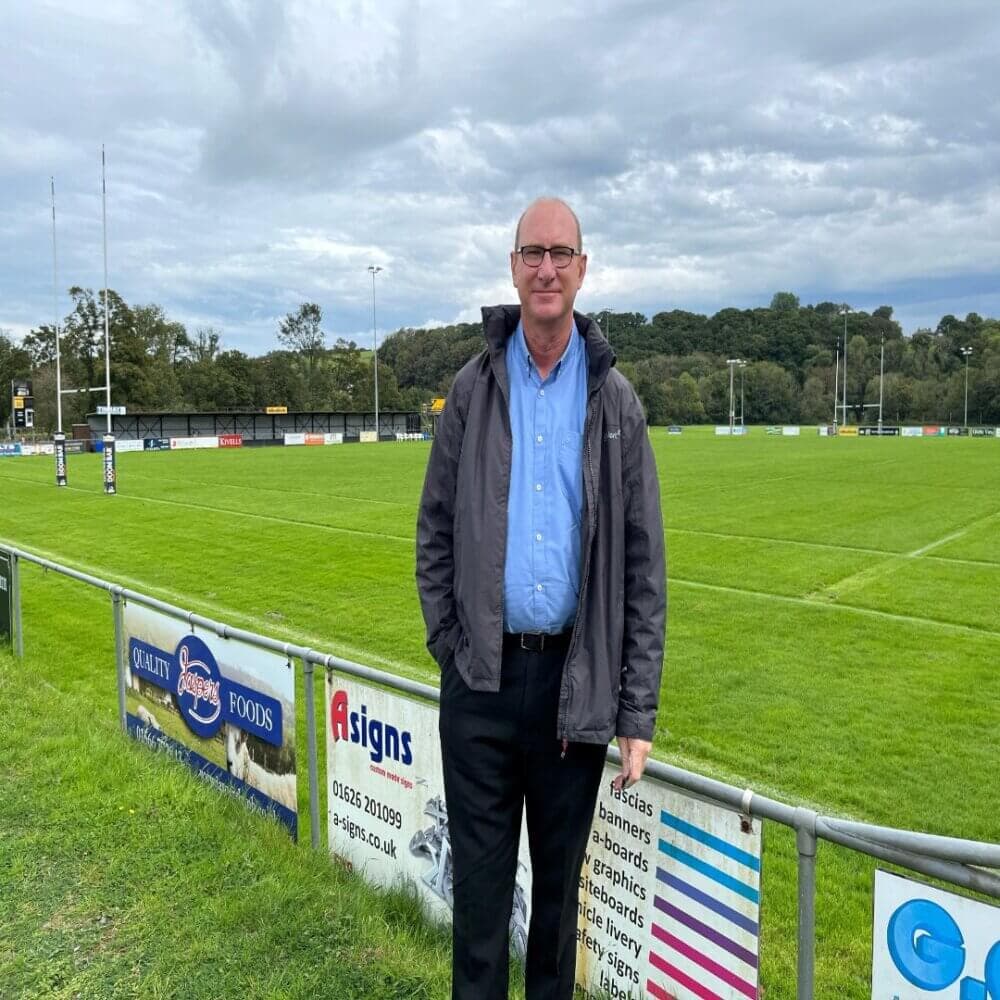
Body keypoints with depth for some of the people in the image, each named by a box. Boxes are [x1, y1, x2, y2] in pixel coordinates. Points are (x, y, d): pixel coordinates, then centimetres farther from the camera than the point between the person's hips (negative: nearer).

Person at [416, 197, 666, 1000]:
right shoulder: (473, 388, 4)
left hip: (575, 680, 0)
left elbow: (644, 563, -1)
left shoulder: (615, 399, 1)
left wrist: (639, 712, -4)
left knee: (561, 882, 17)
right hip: (483, 678, 0)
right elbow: (434, 532, 6)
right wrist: (449, 647, -3)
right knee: (479, 882, 11)